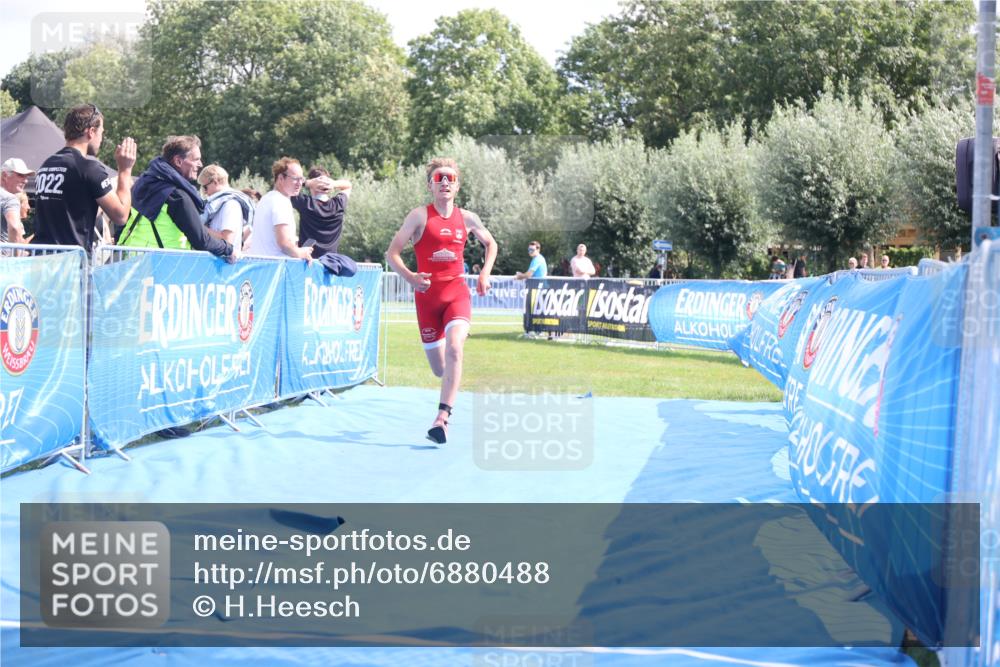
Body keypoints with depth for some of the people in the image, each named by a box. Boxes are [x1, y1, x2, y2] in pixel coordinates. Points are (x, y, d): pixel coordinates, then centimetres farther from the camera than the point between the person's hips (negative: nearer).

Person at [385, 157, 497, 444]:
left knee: (454, 348, -27)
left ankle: (442, 419, -31)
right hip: (428, 294, -1)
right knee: (439, 369, 6)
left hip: (457, 292, 1)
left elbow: (491, 243, 26)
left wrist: (485, 274, 10)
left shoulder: (467, 218, 6)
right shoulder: (420, 215, -3)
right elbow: (392, 253, -5)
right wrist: (409, 277, -23)